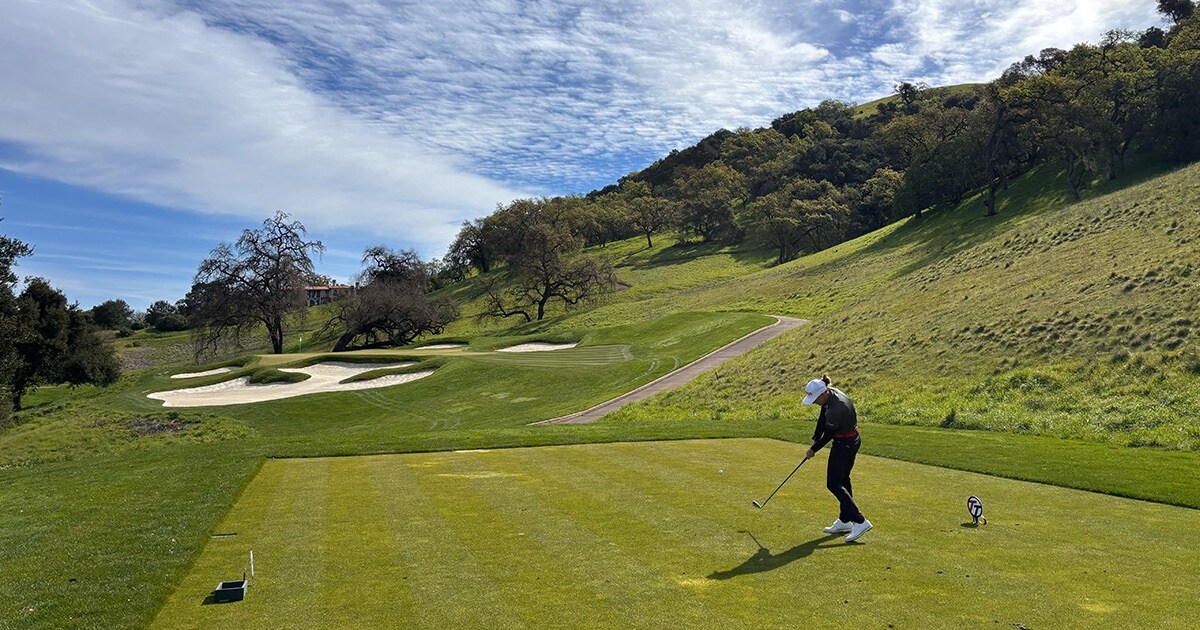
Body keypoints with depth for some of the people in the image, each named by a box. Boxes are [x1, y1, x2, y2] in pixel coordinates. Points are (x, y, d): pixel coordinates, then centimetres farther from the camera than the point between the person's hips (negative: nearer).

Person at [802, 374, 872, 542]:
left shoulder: (836, 410, -32)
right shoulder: (830, 392, -6)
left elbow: (828, 435, -18)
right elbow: (822, 419, 7)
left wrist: (813, 449, -4)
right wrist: (815, 438, 7)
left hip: (844, 445, -10)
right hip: (853, 440, 10)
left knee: (833, 484, -2)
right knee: (842, 480, 17)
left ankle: (860, 521, -5)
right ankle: (845, 522, 27)